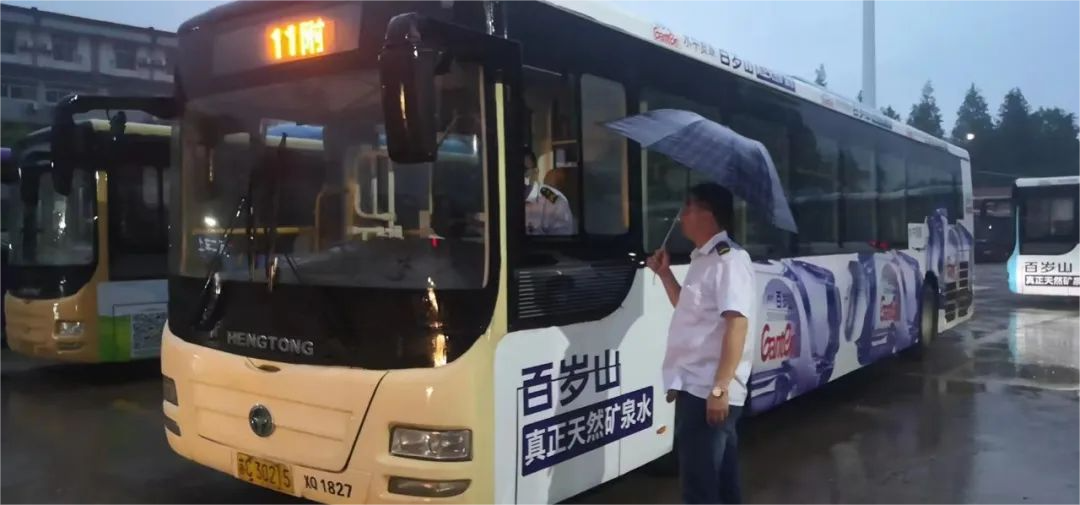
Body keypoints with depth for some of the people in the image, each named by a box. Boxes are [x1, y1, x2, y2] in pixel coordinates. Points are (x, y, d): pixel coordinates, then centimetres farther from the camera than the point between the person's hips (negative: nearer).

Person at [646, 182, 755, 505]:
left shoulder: (729, 259, -13)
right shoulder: (702, 260, 16)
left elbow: (736, 324, -22)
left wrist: (720, 387, -27)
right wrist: (664, 273, 19)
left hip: (709, 390, -10)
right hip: (695, 387, 10)